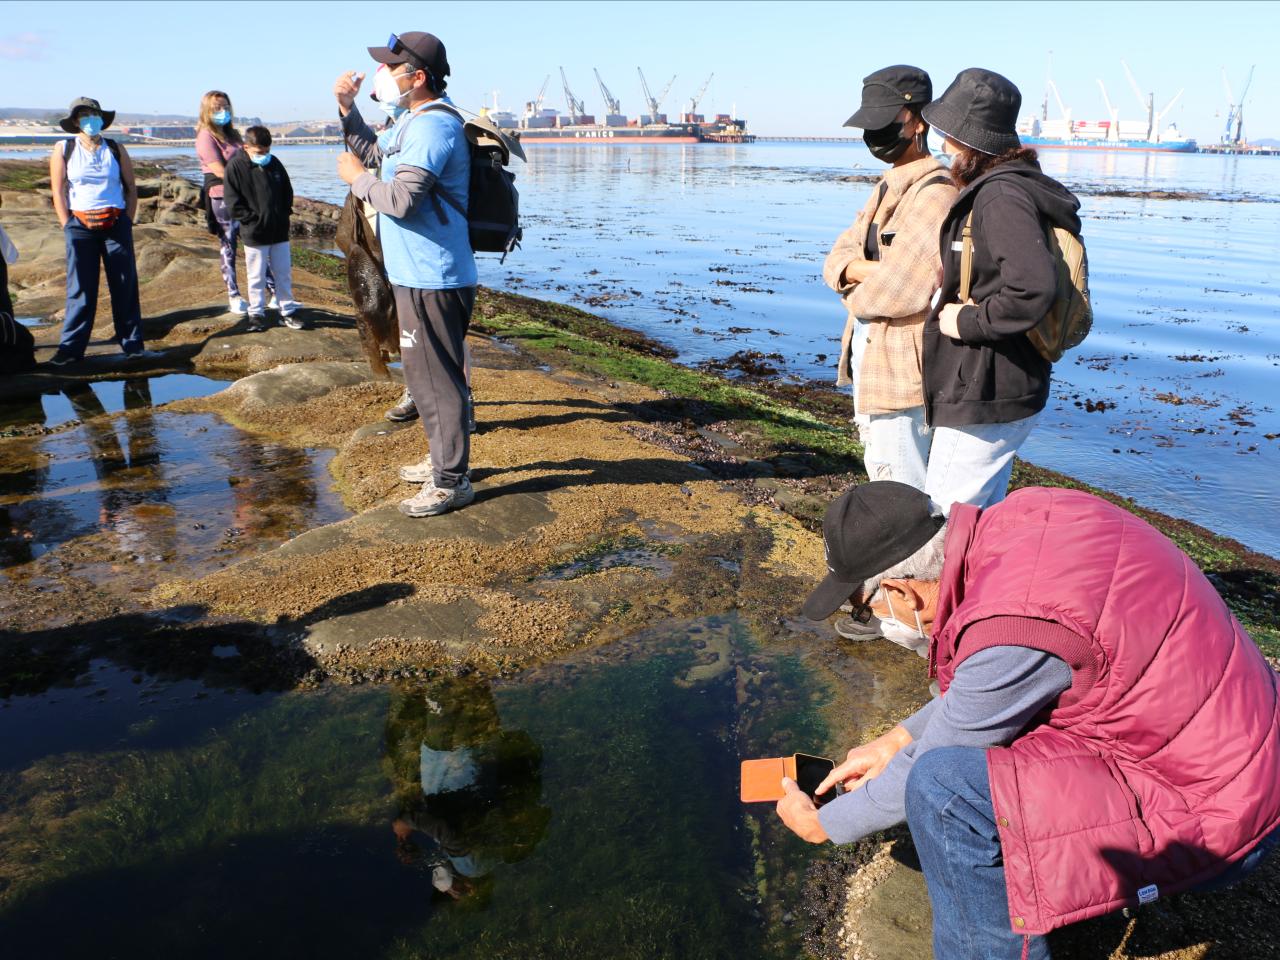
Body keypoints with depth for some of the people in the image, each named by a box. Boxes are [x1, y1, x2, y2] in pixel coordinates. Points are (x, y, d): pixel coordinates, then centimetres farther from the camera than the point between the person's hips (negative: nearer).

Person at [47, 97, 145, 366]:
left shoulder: (116, 149, 8)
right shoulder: (63, 150, 4)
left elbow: (131, 189, 10)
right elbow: (58, 192, 3)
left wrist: (127, 223, 2)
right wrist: (68, 227, -4)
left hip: (116, 223, 1)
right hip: (80, 225, -1)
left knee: (125, 285, 1)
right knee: (80, 289, -1)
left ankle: (132, 343, 9)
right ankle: (71, 348, 5)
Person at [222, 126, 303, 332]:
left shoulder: (275, 163, 6)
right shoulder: (235, 166, -8)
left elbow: (288, 192, 16)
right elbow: (232, 201, -9)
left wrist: (284, 214, 5)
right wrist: (252, 220, -13)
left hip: (280, 231, 4)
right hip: (255, 234, -4)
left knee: (284, 274, 10)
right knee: (257, 277, 5)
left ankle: (288, 311, 20)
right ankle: (256, 313, 16)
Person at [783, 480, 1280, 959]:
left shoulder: (1012, 628, -30)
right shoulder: (1022, 517, -6)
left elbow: (929, 774, -13)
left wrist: (822, 825, 3)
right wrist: (896, 740, 14)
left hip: (1209, 819, -9)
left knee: (945, 787, -23)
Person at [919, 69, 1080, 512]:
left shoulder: (1001, 197, -19)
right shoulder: (998, 188, 13)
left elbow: (1034, 289, -31)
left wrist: (967, 321, -19)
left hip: (984, 400, -11)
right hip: (1004, 392, 11)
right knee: (980, 520, 22)